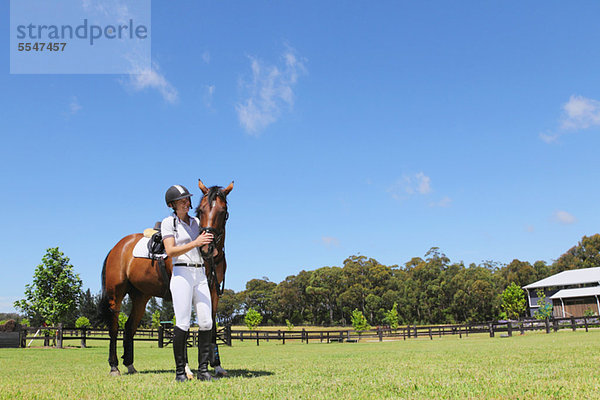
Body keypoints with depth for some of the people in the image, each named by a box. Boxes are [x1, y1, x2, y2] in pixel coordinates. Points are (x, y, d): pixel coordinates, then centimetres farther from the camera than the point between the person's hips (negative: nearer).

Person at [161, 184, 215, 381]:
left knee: (206, 322, -1)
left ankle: (203, 369, 7)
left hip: (200, 274, 5)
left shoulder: (196, 222, 15)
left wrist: (208, 240, -3)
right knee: (182, 323, -7)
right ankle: (180, 371, 4)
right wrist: (195, 243, -19)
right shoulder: (168, 223, 1)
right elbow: (170, 251, -10)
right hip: (182, 274, -5)